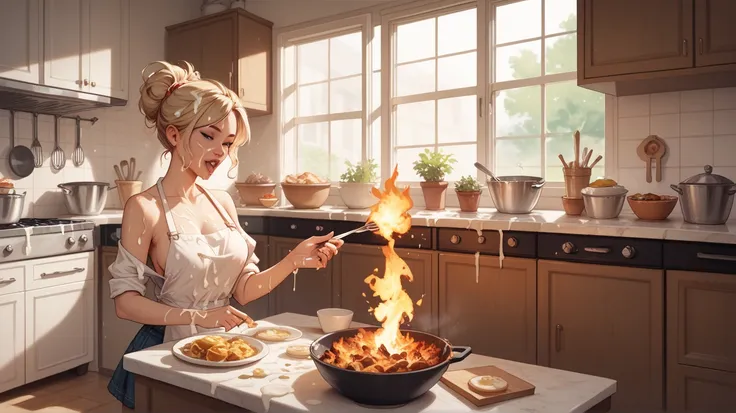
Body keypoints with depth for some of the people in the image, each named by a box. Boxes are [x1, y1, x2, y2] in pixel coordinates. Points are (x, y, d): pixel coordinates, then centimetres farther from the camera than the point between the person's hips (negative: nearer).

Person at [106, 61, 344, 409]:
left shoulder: (223, 203, 2)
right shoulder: (145, 208, -12)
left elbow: (243, 290, 3)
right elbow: (125, 302, -12)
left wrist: (295, 260, -11)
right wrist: (199, 317, -20)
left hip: (223, 347, 4)